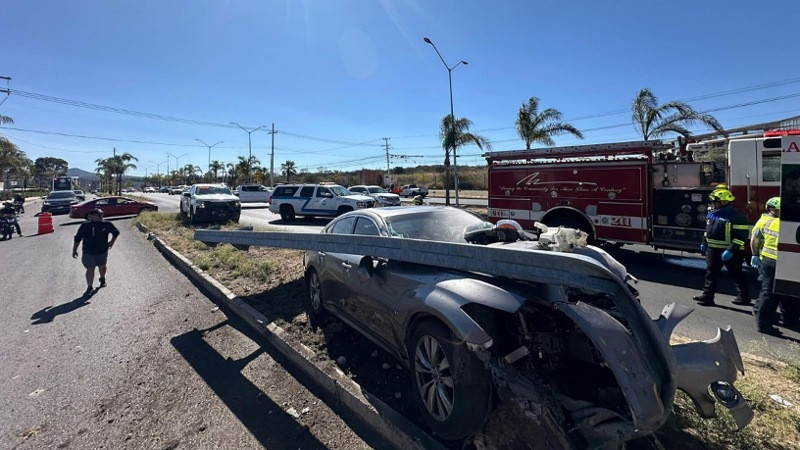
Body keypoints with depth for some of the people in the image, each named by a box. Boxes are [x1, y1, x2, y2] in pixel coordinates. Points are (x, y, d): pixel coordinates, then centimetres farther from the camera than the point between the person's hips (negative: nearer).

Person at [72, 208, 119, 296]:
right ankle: (89, 287, 5)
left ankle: (102, 279, 46)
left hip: (102, 252, 1)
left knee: (102, 267, 18)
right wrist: (74, 250, 5)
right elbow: (77, 238, 5)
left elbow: (116, 232, 14)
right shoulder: (85, 226, -4)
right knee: (90, 269, -4)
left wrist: (112, 241, 6)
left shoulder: (107, 225, -4)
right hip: (88, 252, -1)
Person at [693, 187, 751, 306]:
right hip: (713, 249, 7)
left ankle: (744, 297, 25)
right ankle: (707, 296, 14)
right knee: (711, 273, 9)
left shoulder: (735, 216, -18)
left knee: (736, 274, 9)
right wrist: (704, 243, 18)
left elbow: (742, 235, -21)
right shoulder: (712, 213, 6)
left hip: (729, 251, -7)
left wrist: (731, 250, -25)